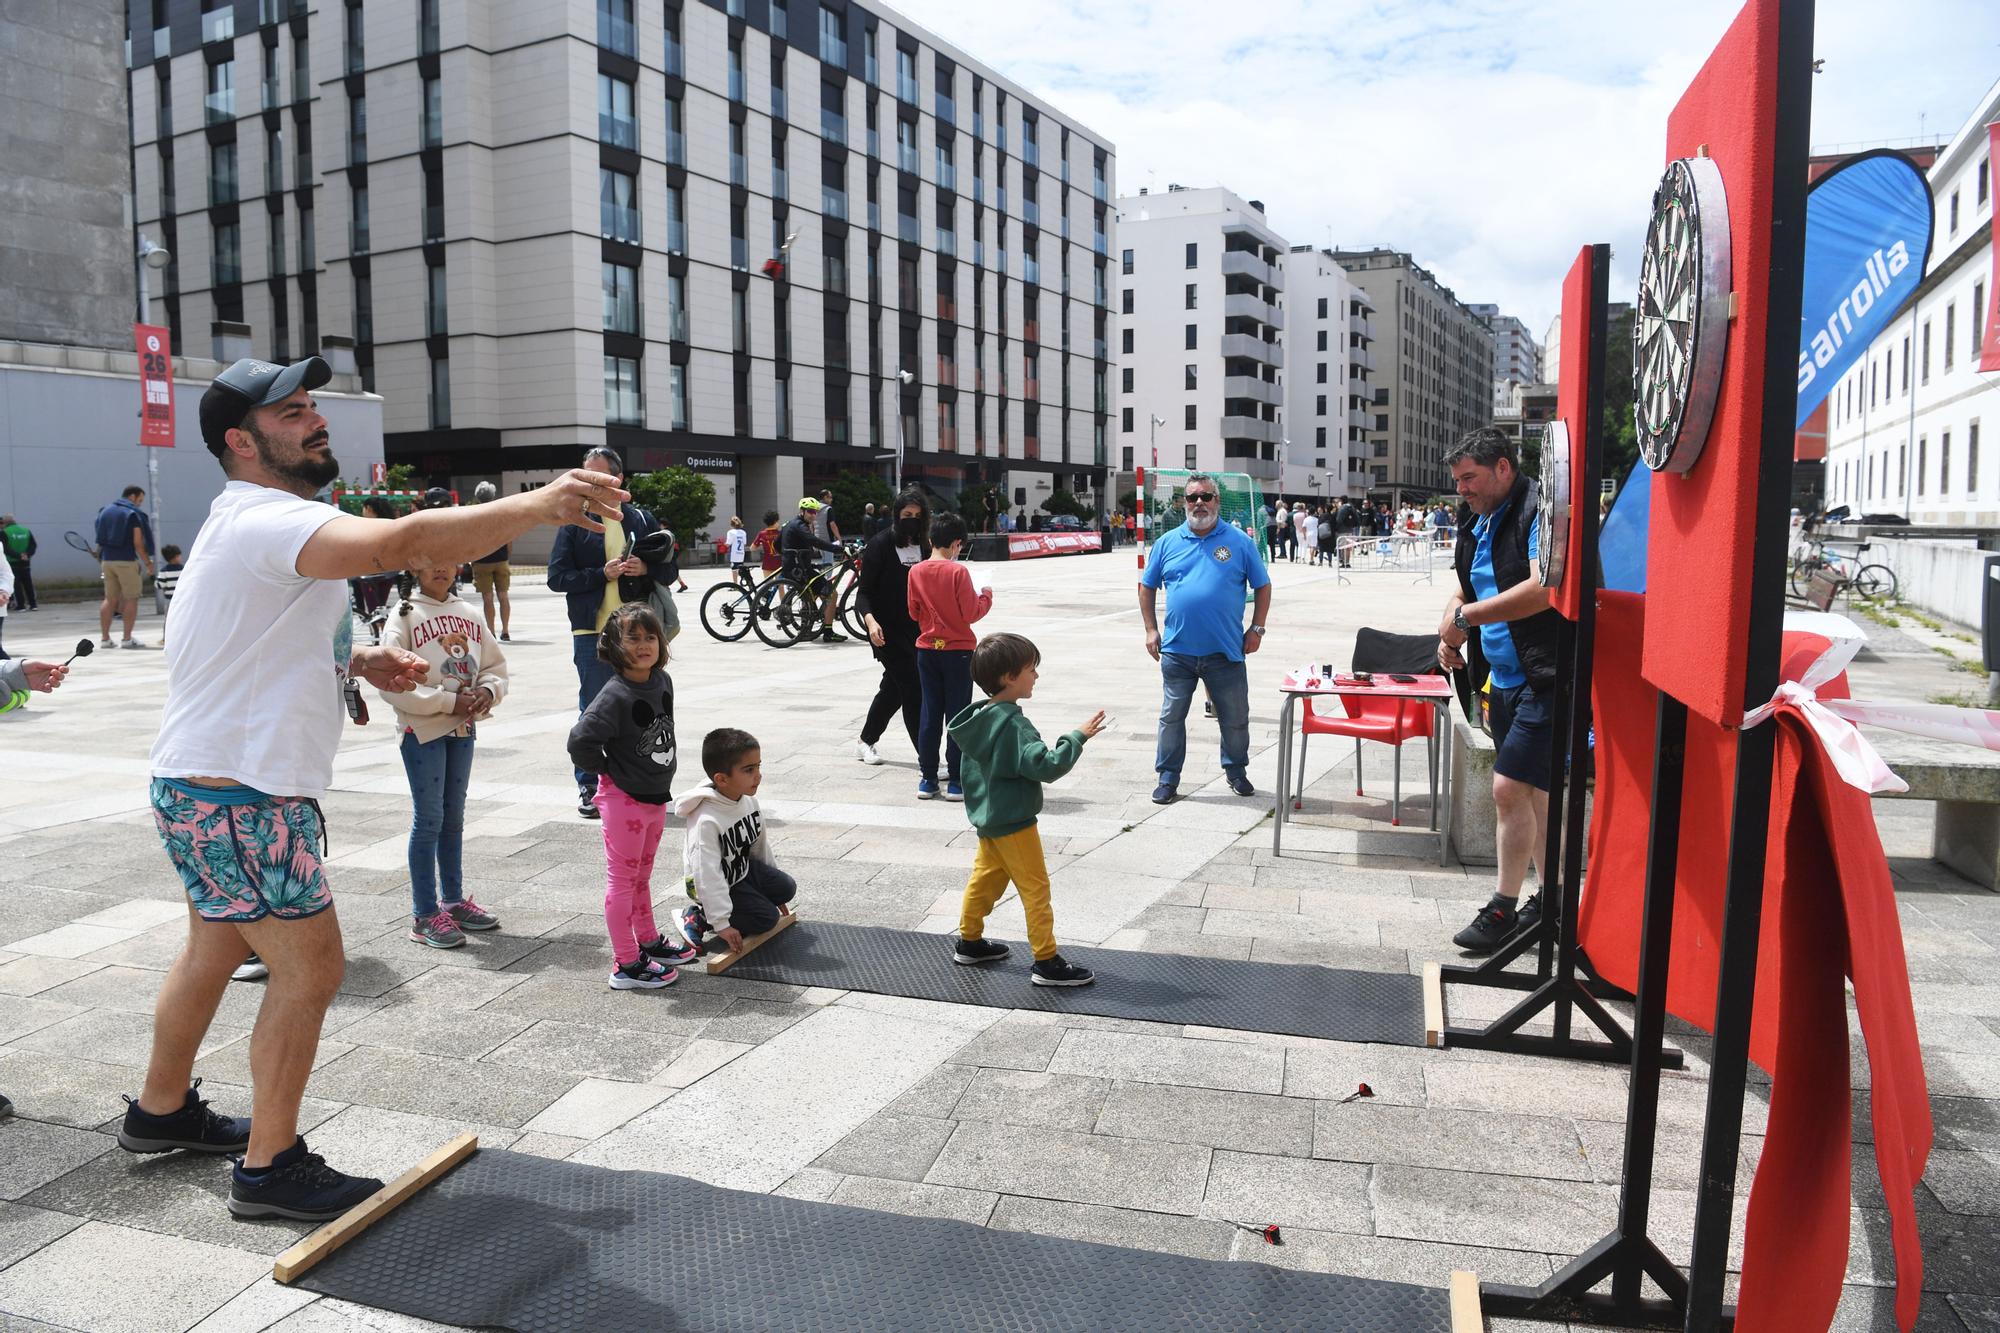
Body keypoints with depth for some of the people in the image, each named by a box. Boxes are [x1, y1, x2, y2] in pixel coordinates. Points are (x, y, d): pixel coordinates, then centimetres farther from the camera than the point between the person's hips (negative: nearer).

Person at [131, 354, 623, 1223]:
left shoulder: (259, 523, 14)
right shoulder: (265, 521, -22)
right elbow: (406, 543, -41)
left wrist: (358, 659, 5)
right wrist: (534, 506, -49)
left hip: (213, 787, 11)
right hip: (238, 797, -11)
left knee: (214, 952, 24)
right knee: (309, 969, -4)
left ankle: (161, 1111, 42)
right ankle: (270, 1168, 8)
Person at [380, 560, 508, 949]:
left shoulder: (469, 614, 9)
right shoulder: (405, 616, -8)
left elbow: (496, 665, 13)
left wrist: (488, 690, -9)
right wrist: (449, 701, -19)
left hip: (463, 728, 6)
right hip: (421, 729, -6)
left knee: (453, 816, 15)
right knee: (428, 818, -2)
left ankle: (453, 899, 27)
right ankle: (424, 914, 6)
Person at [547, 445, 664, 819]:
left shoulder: (642, 519, 8)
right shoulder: (575, 523, 3)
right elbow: (556, 578, -3)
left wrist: (645, 569, -9)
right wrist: (603, 573, -14)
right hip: (592, 633, -2)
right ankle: (588, 787, 14)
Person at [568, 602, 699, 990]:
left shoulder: (663, 681, 1)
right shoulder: (615, 695, -22)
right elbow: (580, 740, -28)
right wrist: (607, 770, -13)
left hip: (656, 795, 8)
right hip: (624, 799, -8)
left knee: (642, 875, 22)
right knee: (622, 879, 1)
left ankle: (648, 942, 37)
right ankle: (626, 965, 8)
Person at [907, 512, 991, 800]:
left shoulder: (916, 572, -1)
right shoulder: (958, 572, -15)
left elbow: (914, 613, 6)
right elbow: (970, 614, -14)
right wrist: (986, 597, 3)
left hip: (927, 649, 4)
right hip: (957, 650, -4)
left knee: (930, 713, 10)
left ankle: (928, 779, 13)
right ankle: (956, 782, 5)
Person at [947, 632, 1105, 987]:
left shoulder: (979, 716, 4)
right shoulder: (1012, 724, -25)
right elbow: (1046, 765, -31)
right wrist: (1077, 737, -24)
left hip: (987, 817, 9)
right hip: (1013, 823, -9)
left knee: (985, 878, 21)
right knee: (1035, 888, -2)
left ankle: (969, 942, 35)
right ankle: (1047, 964, 3)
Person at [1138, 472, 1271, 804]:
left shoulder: (1240, 542, 1)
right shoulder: (1167, 543, 4)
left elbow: (1262, 586, 7)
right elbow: (1147, 587, 11)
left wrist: (1257, 629, 1)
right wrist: (1151, 629, 4)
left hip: (1226, 652, 0)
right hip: (1177, 651, 1)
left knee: (1235, 718, 11)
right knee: (1171, 717, 7)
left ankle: (1236, 771, 31)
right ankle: (1168, 778, 19)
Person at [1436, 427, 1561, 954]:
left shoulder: (1540, 510, -15)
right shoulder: (1476, 524, 13)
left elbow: (1545, 588, -28)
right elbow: (1467, 591, 23)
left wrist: (1467, 616, -23)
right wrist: (1451, 633, 2)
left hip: (1543, 678, -9)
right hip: (1502, 679, 9)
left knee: (1510, 787, -11)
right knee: (1532, 792, 16)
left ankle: (1503, 908, 1)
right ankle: (1551, 896, 29)